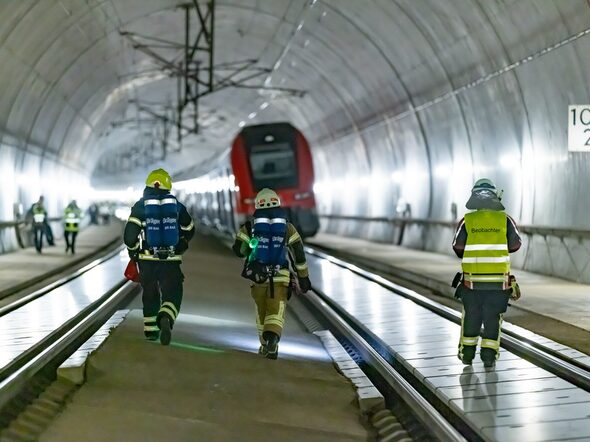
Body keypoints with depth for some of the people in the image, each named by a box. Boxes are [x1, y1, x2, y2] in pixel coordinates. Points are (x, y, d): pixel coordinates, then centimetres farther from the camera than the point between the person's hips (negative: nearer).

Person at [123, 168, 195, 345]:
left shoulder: (140, 206, -3)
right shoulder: (177, 206, 3)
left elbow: (129, 236, -9)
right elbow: (189, 230, 15)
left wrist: (134, 252, 9)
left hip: (147, 260, 1)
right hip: (171, 261, -1)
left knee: (150, 295, 18)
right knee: (172, 295, 3)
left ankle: (150, 330, 26)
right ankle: (166, 319, -26)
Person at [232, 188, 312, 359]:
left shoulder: (250, 226, 1)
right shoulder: (287, 227, 5)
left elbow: (238, 250, -3)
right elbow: (299, 254, 6)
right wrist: (303, 276, 15)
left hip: (258, 276, 1)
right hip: (281, 278, -1)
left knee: (262, 311, 19)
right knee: (276, 312, -5)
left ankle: (265, 346, 30)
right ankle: (272, 338, -33)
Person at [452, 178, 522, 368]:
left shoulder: (467, 220, -5)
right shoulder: (505, 219, -3)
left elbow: (458, 247, 0)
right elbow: (515, 245, 6)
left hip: (472, 280, 0)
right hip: (498, 281, 0)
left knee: (471, 316, 16)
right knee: (492, 318, 11)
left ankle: (467, 353, 24)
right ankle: (489, 355, 10)